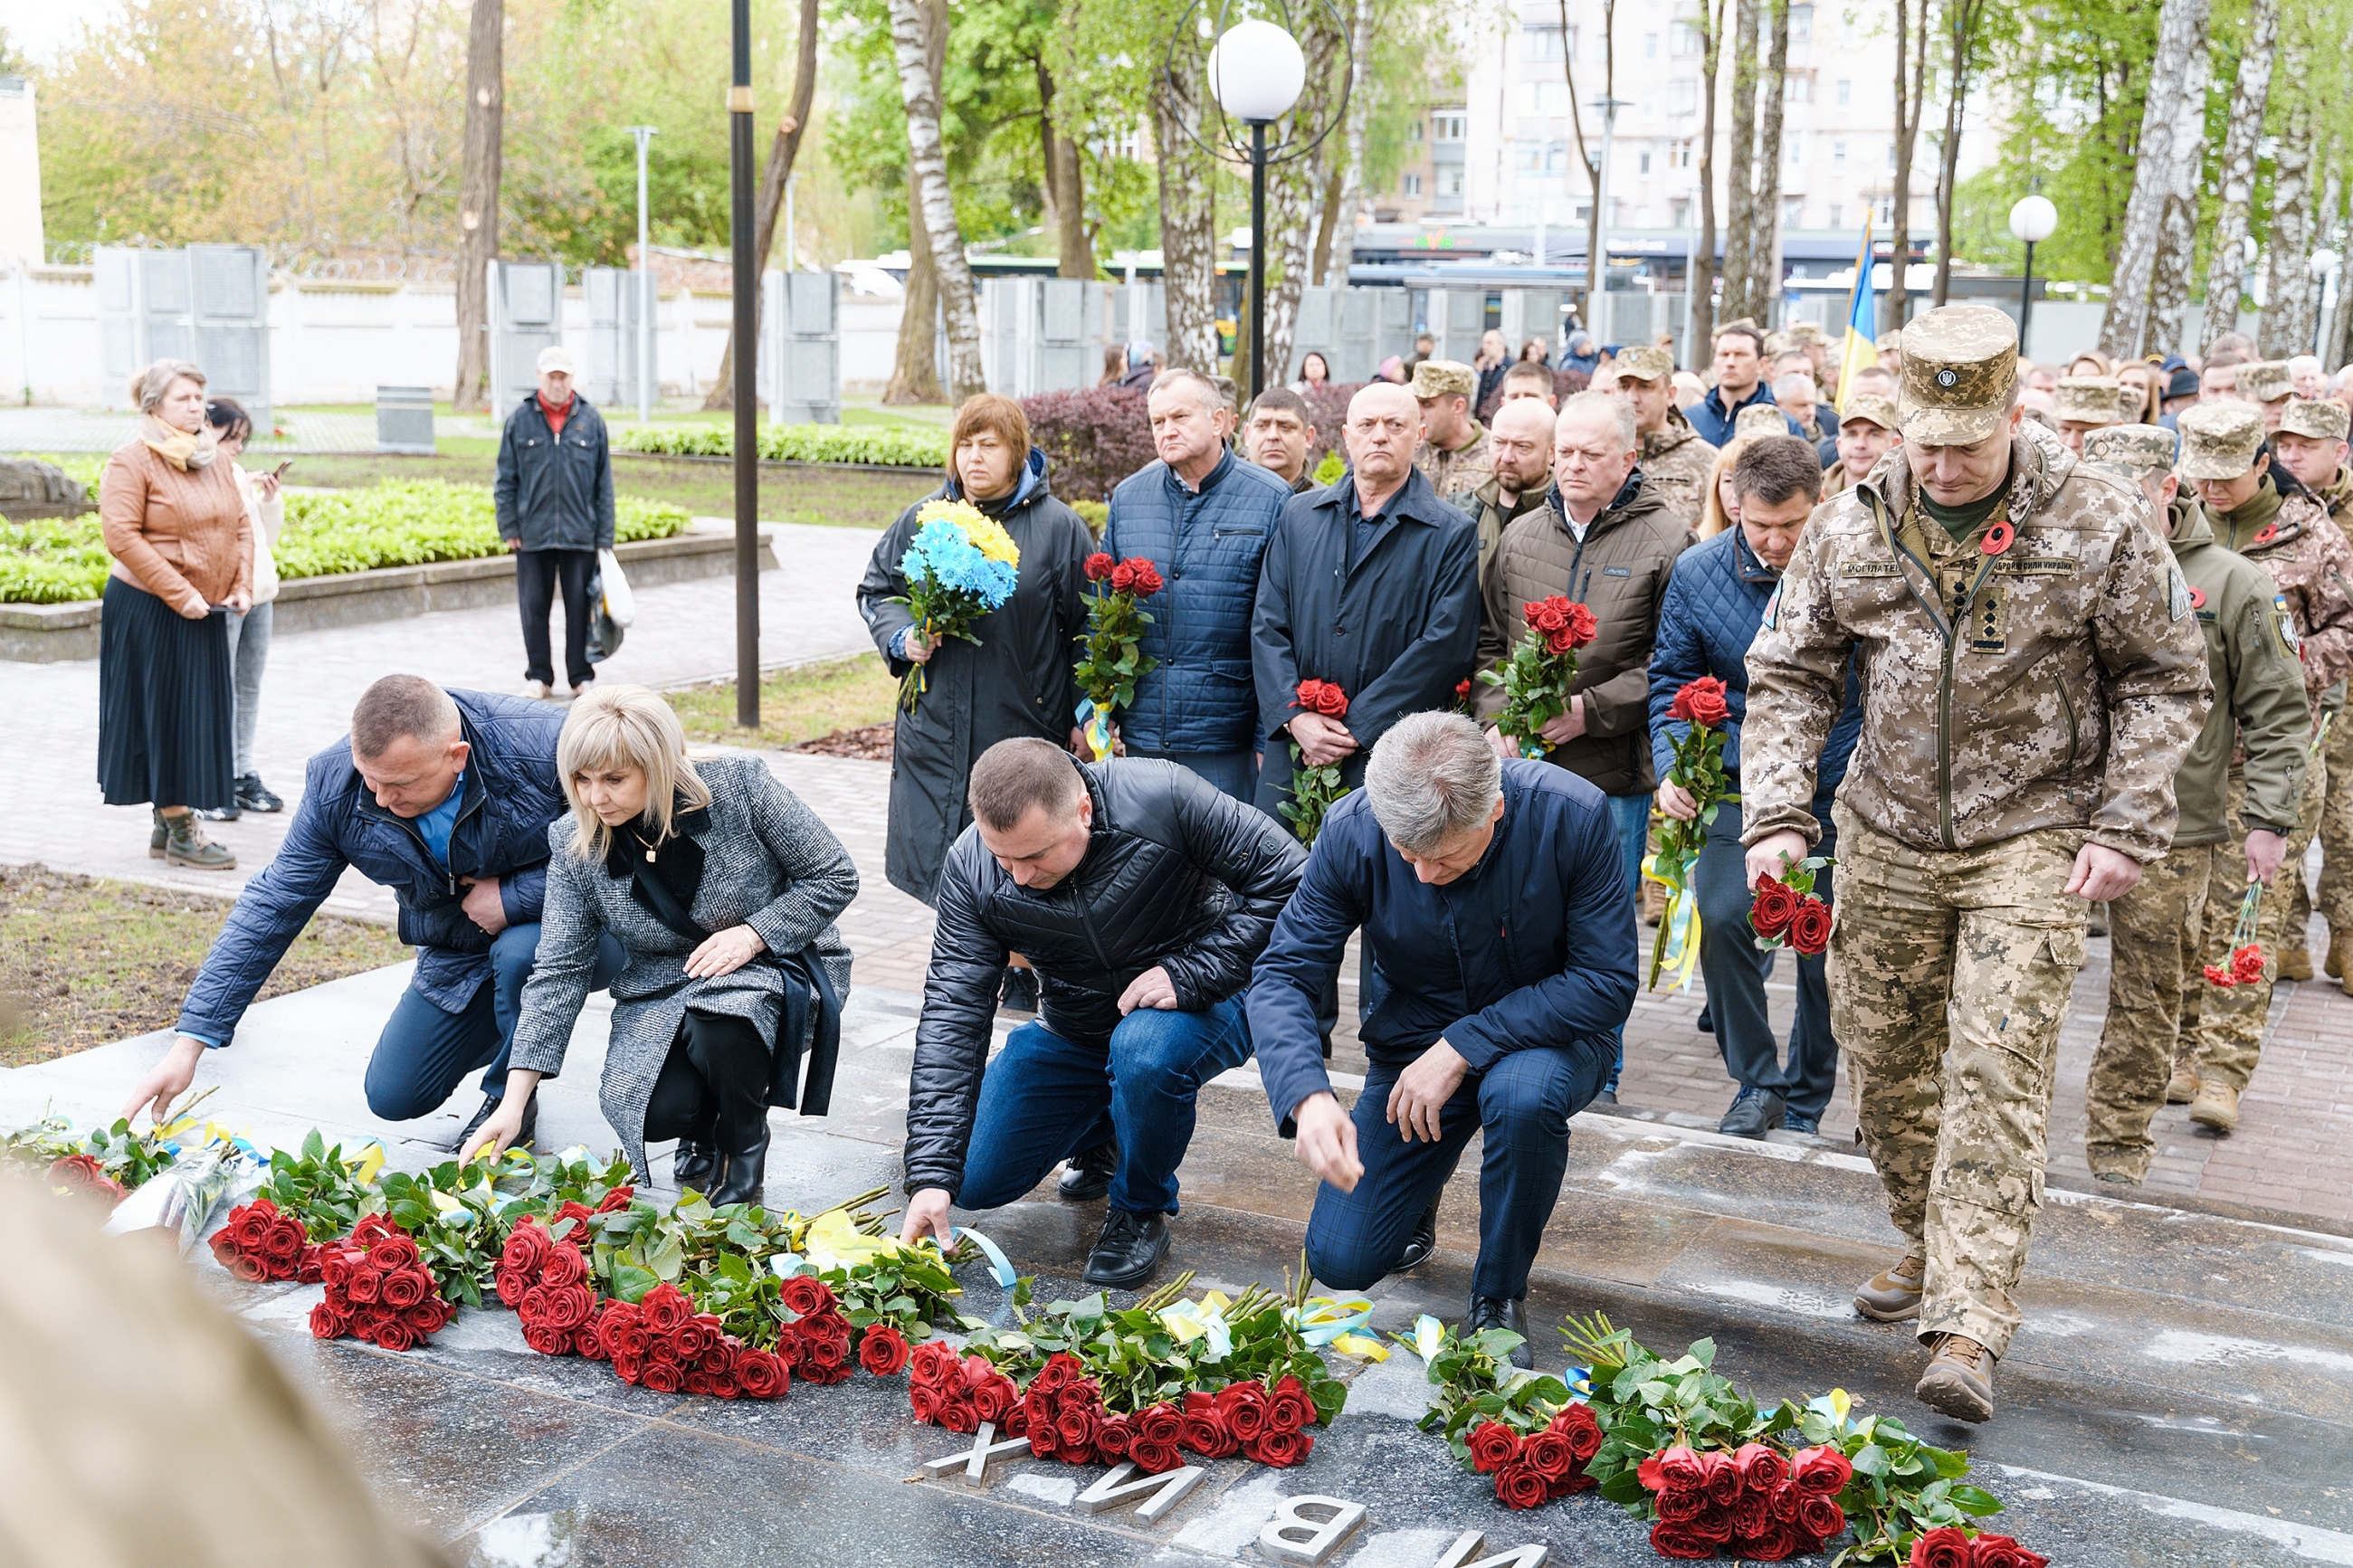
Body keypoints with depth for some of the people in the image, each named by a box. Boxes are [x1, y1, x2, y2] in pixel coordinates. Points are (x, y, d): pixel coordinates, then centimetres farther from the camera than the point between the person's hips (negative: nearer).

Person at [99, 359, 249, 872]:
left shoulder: (213, 457, 11)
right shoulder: (133, 460, -11)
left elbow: (239, 523, 16)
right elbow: (120, 535, -18)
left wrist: (242, 584, 1)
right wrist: (180, 594, -20)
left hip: (206, 612, 7)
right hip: (149, 611, -7)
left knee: (200, 714, 9)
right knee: (165, 715, -3)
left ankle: (168, 822, 21)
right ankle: (178, 831, 3)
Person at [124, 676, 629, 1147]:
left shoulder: (541, 748, -33)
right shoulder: (334, 784, -18)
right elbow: (273, 906, -12)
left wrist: (513, 896, -28)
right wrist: (189, 1043, -14)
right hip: (457, 952, 5)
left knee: (520, 954, -37)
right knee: (393, 1097, 1)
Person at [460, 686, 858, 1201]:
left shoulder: (740, 787, -18)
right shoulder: (574, 845, -9)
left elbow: (835, 876, -9)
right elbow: (559, 972, -9)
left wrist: (750, 935, -22)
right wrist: (513, 1102, -15)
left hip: (778, 963, -3)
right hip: (662, 996, 3)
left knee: (719, 1019, -36)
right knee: (653, 1110, -25)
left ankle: (744, 1147, -4)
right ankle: (705, 1132, 14)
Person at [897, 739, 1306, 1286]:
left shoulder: (1163, 798, -30)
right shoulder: (971, 868, -20)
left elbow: (1288, 881, -23)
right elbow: (951, 1014, -22)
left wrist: (1192, 974, -30)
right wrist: (931, 1174, -28)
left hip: (1200, 999, -4)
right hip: (1073, 1030, 4)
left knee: (1143, 1051, -38)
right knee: (975, 1180, -2)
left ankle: (1141, 1211, -8)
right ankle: (1105, 1128, 28)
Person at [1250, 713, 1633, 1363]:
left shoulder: (1572, 815, -27)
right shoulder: (1351, 830, -20)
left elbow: (1608, 982, -23)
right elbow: (1282, 975, -17)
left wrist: (1463, 1048, -29)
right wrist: (1307, 1096, -37)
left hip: (1548, 1034, -2)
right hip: (1415, 1040, 2)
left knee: (1523, 1091, -39)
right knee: (1340, 1260, -8)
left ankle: (1499, 1297, -12)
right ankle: (1418, 1196, 29)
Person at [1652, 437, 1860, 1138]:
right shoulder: (1696, 572, -4)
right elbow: (1671, 680, 6)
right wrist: (1672, 767, -9)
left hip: (1839, 790, -1)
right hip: (1740, 784, 1)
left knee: (1825, 948, 7)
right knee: (1723, 917, -18)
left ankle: (1804, 1102, 27)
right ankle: (1756, 1082, 1)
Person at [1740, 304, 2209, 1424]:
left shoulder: (2099, 525, -7)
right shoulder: (1851, 529, -1)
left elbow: (2164, 681, 1)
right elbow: (1788, 678, 5)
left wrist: (2125, 825, -8)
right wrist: (1775, 814, -7)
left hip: (2031, 839, -3)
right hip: (1888, 836, 4)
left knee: (1996, 1071, -11)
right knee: (1880, 1057, 11)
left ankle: (1968, 1327, -10)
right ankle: (1929, 1243, 35)